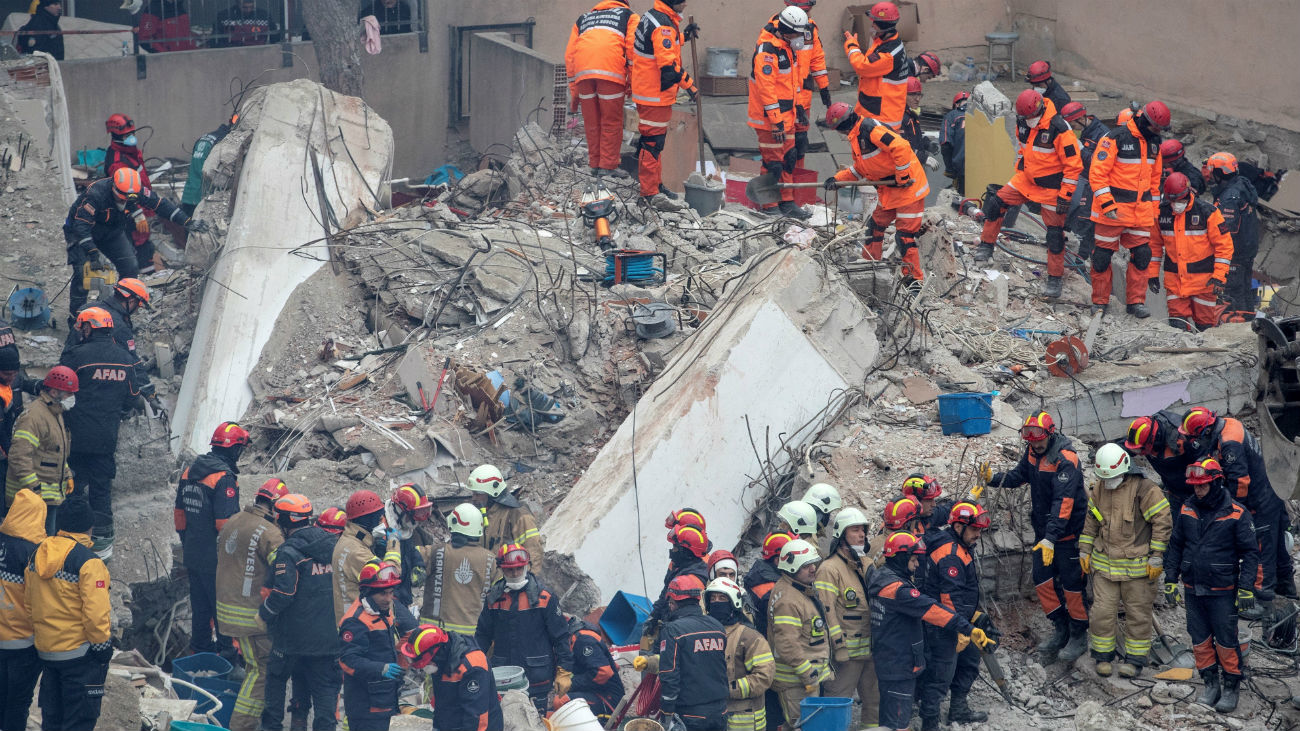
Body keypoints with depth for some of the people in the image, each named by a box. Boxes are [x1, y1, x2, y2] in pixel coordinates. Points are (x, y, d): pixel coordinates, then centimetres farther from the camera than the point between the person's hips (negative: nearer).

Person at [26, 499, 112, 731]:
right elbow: (96, 612, -21)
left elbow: (29, 606, 12)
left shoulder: (37, 556, 4)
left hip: (45, 650, 7)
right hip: (80, 652, -7)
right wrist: (102, 645, -9)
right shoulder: (88, 562, -19)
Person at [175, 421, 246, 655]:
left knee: (200, 606, 17)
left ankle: (200, 648, 25)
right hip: (216, 560, -8)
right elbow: (225, 524, -22)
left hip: (193, 555, 8)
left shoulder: (189, 473, 7)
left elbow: (180, 515, 15)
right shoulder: (224, 478, -19)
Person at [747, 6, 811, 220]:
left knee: (789, 159, 15)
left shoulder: (787, 47, 9)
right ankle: (770, 207, 7)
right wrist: (776, 121, -24)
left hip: (785, 116, 10)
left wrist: (797, 110, 23)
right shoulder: (767, 50, -23)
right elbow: (766, 87, -25)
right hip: (769, 118, -10)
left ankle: (786, 202, 24)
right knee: (773, 162, -3)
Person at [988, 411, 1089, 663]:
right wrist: (994, 479, -6)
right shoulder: (1033, 451, 0)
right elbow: (1020, 474, 15)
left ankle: (1079, 636, 14)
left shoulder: (1065, 460, -25)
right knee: (1042, 579, 9)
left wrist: (1051, 538, -37)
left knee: (1071, 584, 0)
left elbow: (1063, 502, -31)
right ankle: (1062, 631, 24)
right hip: (1043, 529, 8)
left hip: (1067, 531, -8)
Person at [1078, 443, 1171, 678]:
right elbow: (1091, 522, 19)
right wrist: (1084, 551, 14)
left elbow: (1163, 521, -12)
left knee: (1137, 613, 5)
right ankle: (1103, 656, 16)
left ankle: (1135, 659, 16)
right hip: (1105, 563, 5)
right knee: (1102, 611, 1)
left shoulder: (1144, 489, -14)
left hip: (1136, 566, -4)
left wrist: (1156, 557, -12)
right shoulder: (1099, 491, 6)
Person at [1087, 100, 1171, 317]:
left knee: (1141, 254, 1)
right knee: (1103, 254, 2)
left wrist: (1153, 209, 19)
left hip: (1140, 211, 6)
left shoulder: (1154, 142, 9)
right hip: (1113, 209, -6)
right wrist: (1107, 204, -20)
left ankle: (1136, 301, 8)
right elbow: (1097, 172, -15)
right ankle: (1100, 302, 12)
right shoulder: (1115, 138, -13)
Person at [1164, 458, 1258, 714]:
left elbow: (1250, 552, -5)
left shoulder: (1236, 513, -9)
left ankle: (1231, 688, 10)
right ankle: (1210, 684, 22)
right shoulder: (1187, 510, 5)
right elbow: (1176, 546, 14)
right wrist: (1171, 578, 9)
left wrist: (1246, 587, -12)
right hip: (1193, 589, 5)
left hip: (1222, 592, -5)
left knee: (1226, 642, -1)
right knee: (1200, 640, 10)